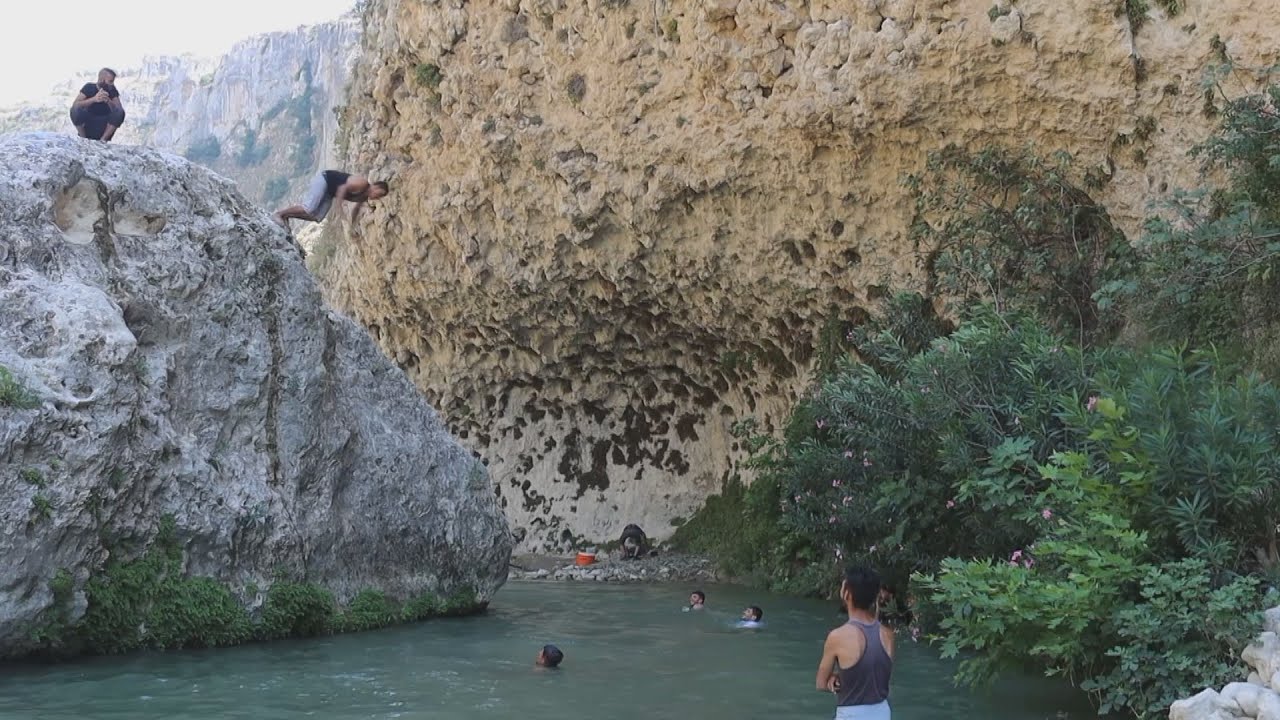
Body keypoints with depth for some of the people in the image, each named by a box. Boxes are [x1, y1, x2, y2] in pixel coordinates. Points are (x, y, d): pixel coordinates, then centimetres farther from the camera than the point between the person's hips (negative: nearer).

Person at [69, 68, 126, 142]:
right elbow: (75, 104, -19)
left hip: (104, 128, 1)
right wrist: (94, 99, -32)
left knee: (120, 113, -24)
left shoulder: (112, 90, -3)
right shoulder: (89, 87, -7)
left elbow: (119, 109, -14)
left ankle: (103, 139, -13)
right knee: (75, 110, -29)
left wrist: (108, 101, -33)